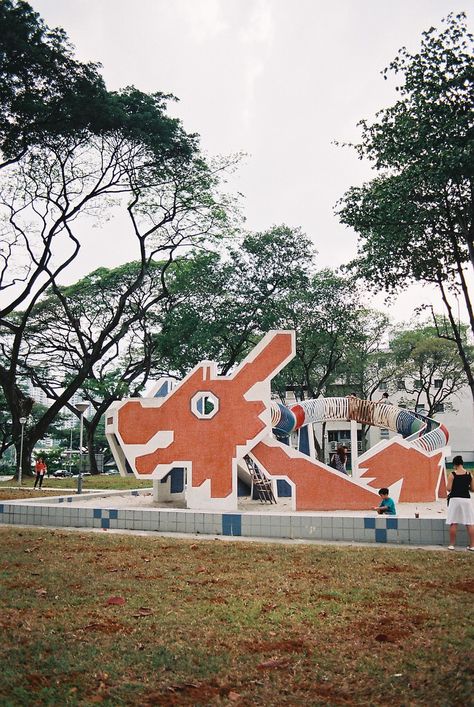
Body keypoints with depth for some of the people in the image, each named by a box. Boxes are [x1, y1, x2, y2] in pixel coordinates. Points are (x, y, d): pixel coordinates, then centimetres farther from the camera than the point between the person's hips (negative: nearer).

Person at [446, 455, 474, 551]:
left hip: (455, 499, -2)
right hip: (466, 499, 2)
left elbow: (449, 488, -8)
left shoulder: (452, 474, -6)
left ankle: (451, 544, 9)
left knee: (453, 523, 5)